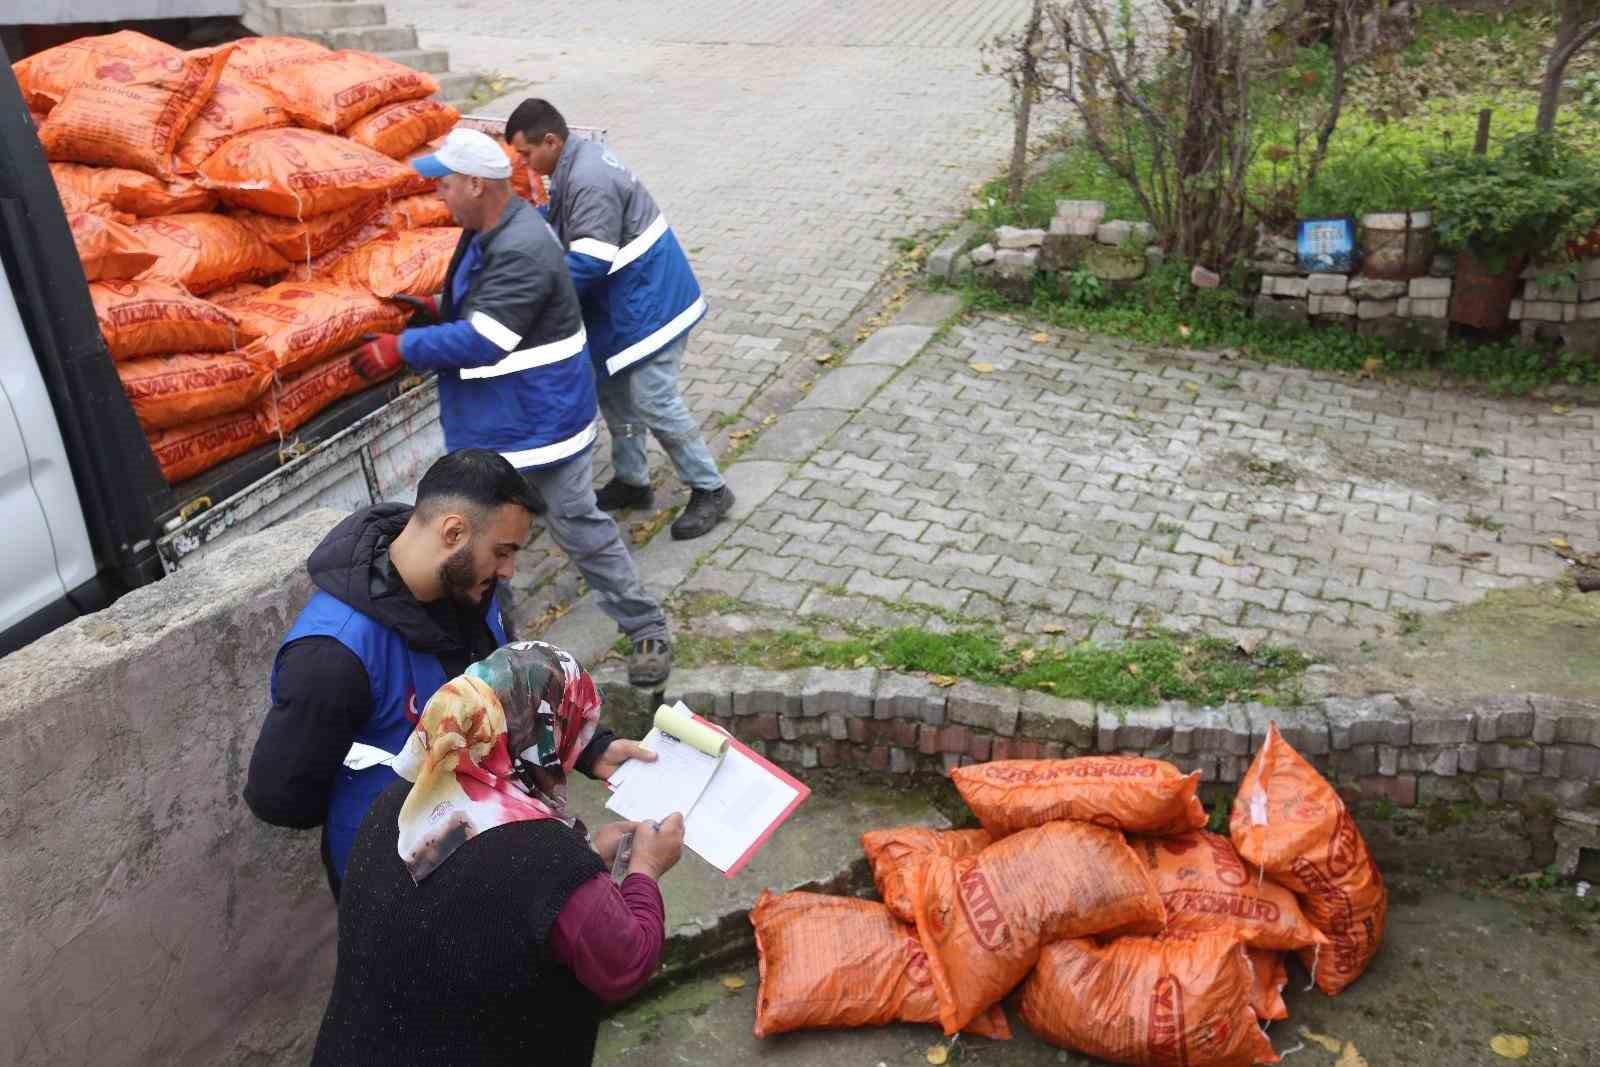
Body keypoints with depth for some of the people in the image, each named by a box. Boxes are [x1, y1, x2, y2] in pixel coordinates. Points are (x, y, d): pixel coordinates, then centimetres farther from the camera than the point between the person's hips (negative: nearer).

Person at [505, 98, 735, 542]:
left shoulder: (589, 183, -25)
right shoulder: (579, 161, 7)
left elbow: (588, 264, -29)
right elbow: (558, 219, 23)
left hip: (648, 304, -10)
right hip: (625, 305, 10)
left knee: (653, 402, -6)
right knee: (613, 392, 16)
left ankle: (710, 490, 7)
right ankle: (631, 480, 30)